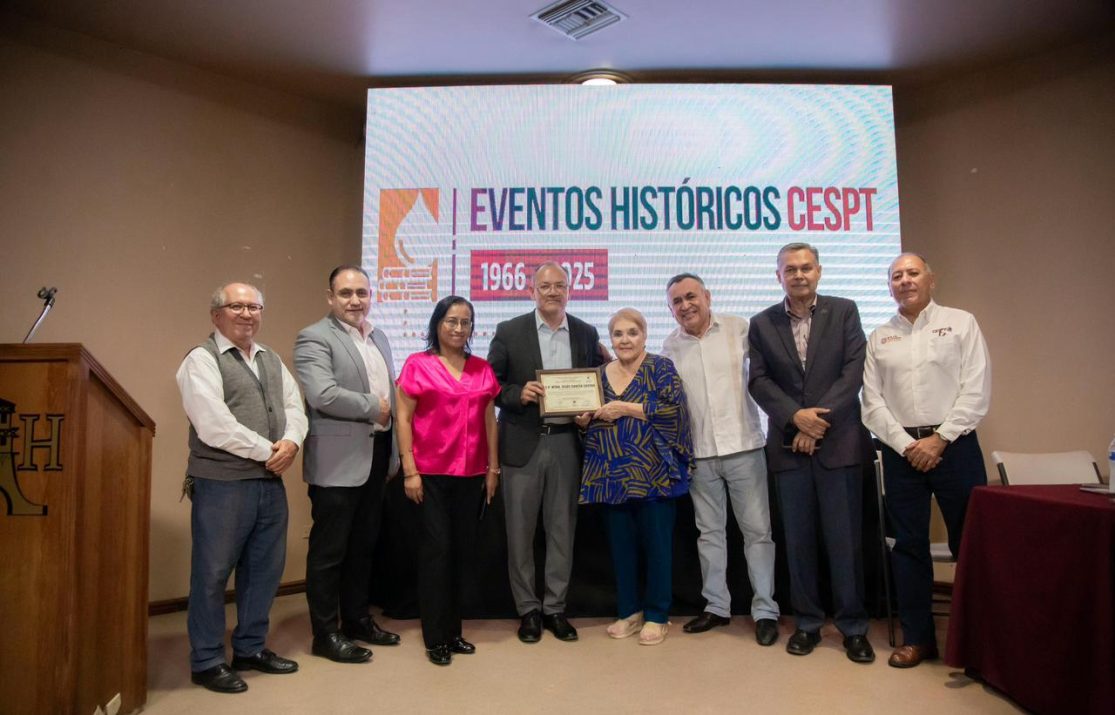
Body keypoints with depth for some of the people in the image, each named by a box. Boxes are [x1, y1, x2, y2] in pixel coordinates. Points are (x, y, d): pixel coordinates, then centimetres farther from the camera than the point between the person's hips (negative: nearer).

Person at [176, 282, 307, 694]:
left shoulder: (271, 360, 15)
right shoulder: (202, 360, -8)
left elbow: (294, 407, 10)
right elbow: (214, 426, -18)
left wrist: (291, 442, -11)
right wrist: (268, 451, -13)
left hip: (270, 482, 7)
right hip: (222, 484, -7)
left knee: (265, 568, 15)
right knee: (212, 574, 4)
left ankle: (250, 648, 32)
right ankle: (206, 662, 20)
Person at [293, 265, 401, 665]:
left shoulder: (379, 338, 14)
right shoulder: (314, 339, -10)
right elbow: (324, 395, -25)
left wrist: (394, 448, 6)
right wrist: (373, 407, -14)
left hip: (376, 456, 8)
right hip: (338, 461, -8)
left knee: (363, 546, 17)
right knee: (329, 550, 4)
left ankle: (357, 619, 31)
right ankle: (326, 634, 16)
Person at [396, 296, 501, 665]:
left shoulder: (482, 369, 9)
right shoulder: (418, 365, -2)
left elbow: (489, 420, 12)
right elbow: (403, 419, -4)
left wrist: (493, 468, 8)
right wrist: (410, 471, -9)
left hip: (471, 475, 4)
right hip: (430, 473, -4)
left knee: (461, 551, 10)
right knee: (437, 548, -1)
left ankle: (453, 631, 23)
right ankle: (435, 638, 11)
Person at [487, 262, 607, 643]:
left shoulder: (587, 333, 7)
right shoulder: (509, 332, 0)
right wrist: (518, 394, -18)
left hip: (567, 442, 2)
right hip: (523, 443, -2)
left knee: (562, 528, 9)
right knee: (520, 530, 6)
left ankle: (555, 607, 23)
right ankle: (528, 608, 21)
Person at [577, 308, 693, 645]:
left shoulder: (661, 367, -2)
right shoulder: (601, 374, 12)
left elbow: (674, 410, -15)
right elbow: (593, 421, 18)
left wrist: (628, 408, -18)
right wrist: (585, 419, -4)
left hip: (653, 473, -4)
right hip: (612, 475, 5)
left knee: (656, 543, 4)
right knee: (620, 544, 11)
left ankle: (657, 615, 18)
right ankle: (629, 611, 26)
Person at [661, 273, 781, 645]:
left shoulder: (739, 328, -3)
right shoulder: (670, 346, 4)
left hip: (744, 446, -2)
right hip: (699, 453, 3)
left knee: (757, 530, 4)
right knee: (709, 531, 13)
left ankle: (765, 610, 16)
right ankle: (716, 606, 26)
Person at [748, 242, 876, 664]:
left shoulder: (844, 312, 5)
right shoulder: (762, 324, 8)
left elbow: (853, 371, -3)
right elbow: (759, 381, 1)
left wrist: (819, 417, -11)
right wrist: (796, 416, -13)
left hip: (839, 441, -1)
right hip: (788, 445, 2)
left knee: (844, 538, 2)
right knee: (798, 539, 7)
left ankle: (853, 627, 15)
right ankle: (808, 622, 19)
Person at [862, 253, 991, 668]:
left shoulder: (960, 323, 4)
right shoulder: (879, 338, 11)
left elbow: (976, 391, -4)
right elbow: (872, 404, 5)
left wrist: (939, 439, -11)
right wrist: (907, 445, -7)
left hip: (953, 444, -2)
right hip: (901, 450, 2)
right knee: (909, 545, 6)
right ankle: (917, 637, 17)